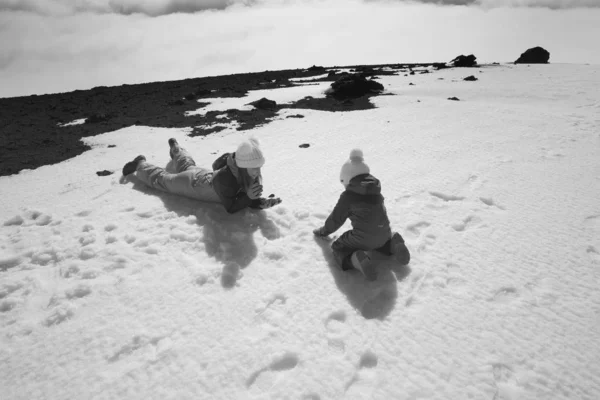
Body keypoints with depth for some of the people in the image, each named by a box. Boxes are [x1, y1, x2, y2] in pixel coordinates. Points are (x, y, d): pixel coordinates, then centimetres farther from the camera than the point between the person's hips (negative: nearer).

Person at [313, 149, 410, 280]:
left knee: (338, 248, 13)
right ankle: (392, 245, 9)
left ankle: (357, 259, -18)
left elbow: (336, 218, 1)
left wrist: (324, 231, 20)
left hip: (362, 237, -6)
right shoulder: (376, 191, 8)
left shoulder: (348, 195, -9)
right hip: (384, 234, 6)